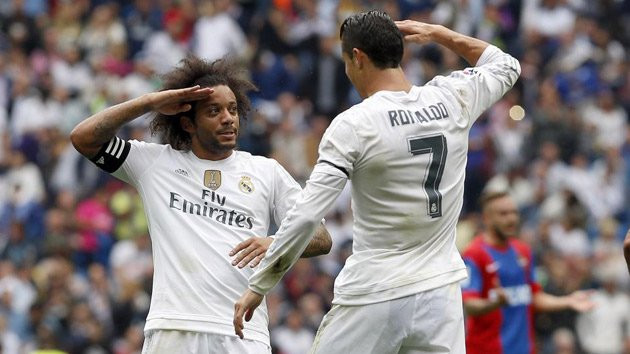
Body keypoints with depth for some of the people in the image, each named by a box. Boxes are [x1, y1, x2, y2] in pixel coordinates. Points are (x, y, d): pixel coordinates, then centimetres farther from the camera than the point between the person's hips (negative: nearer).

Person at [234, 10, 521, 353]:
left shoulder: (353, 124, -11)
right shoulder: (451, 99, 2)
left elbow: (305, 215, -15)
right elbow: (507, 66, 25)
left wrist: (257, 287, -8)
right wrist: (438, 33, 20)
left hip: (373, 299, -4)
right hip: (440, 295, 4)